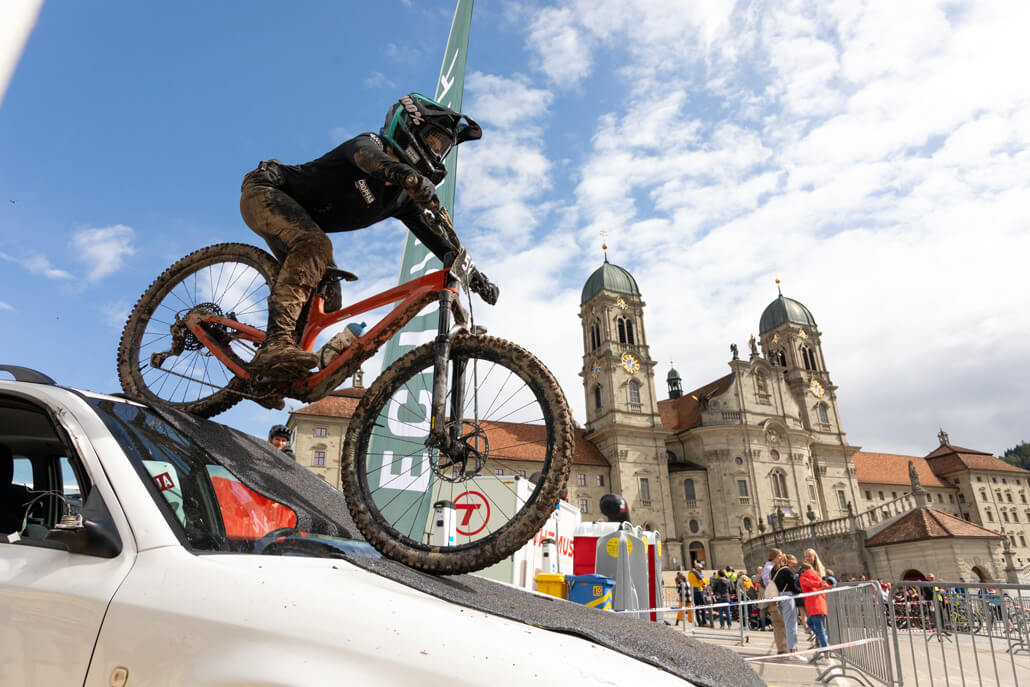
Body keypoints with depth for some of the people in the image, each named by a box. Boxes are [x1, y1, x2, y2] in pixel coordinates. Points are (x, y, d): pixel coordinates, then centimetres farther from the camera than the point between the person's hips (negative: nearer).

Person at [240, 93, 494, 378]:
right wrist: (411, 177, -64)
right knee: (316, 245, -36)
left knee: (327, 302, -6)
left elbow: (435, 237, -3)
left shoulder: (403, 198, 1)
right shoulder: (370, 142, -18)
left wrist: (474, 274, -16)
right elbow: (367, 155, -43)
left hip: (299, 222, 8)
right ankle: (276, 343, -45)